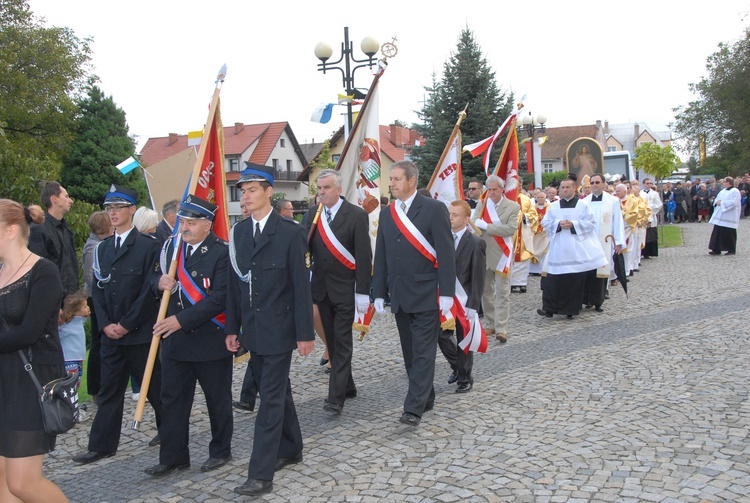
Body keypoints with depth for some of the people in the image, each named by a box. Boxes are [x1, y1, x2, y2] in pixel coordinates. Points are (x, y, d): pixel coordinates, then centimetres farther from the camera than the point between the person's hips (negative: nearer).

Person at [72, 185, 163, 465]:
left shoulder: (148, 246, -7)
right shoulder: (102, 248, 12)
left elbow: (150, 290, -12)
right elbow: (97, 290, 10)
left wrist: (126, 324, -13)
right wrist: (105, 324, -3)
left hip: (140, 333, -5)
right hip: (111, 334, 5)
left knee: (155, 387, 8)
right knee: (109, 390, 9)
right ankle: (102, 445, 16)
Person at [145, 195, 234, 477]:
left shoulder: (221, 253, -14)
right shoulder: (171, 247, 7)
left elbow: (219, 298, -21)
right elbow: (156, 281, 15)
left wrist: (181, 320, -24)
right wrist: (159, 282, -10)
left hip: (212, 340, -6)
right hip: (175, 340, 6)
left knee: (217, 400, 11)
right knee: (172, 400, 10)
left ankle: (221, 451, 28)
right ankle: (173, 456, 23)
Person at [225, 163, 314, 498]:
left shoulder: (290, 232, -10)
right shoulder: (239, 232, 7)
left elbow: (301, 286, -10)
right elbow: (234, 282, 10)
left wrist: (305, 333, -11)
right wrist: (232, 327, 8)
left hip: (278, 329, -6)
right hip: (252, 330, 6)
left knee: (271, 399, -4)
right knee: (276, 392, 18)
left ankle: (261, 474, 1)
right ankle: (290, 449, 34)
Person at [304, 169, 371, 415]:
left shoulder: (357, 215, -9)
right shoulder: (313, 215, 6)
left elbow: (364, 256, -10)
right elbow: (306, 249, 8)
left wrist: (362, 293, -14)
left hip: (345, 289, -5)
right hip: (321, 288, 6)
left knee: (342, 343, -4)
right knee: (332, 342, 12)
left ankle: (336, 397, -3)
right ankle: (347, 386, 26)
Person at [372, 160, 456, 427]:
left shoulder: (434, 209, -7)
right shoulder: (387, 213, 10)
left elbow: (446, 253, -10)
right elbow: (381, 256, 13)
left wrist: (446, 293, -14)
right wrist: (379, 293, 9)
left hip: (426, 295, -6)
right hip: (399, 295, 6)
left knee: (423, 353, -5)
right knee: (410, 353, 12)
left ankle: (414, 408, -5)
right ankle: (425, 398, 26)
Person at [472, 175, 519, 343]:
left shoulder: (513, 207, -4)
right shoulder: (481, 206, 7)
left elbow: (511, 229, -16)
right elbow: (474, 225, 0)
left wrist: (486, 226, -16)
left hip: (501, 254, -4)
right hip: (483, 254, 4)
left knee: (502, 293, -5)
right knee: (485, 292, 11)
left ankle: (501, 329, -5)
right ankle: (491, 325, 22)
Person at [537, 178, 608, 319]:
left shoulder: (583, 205, 5)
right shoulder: (553, 206, 10)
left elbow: (591, 222, 0)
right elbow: (545, 222, 7)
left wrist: (573, 224, -12)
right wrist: (558, 224, -10)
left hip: (577, 249, -1)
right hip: (559, 249, 1)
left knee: (576, 280, 0)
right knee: (555, 280, -3)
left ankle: (572, 309, 9)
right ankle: (549, 308, 3)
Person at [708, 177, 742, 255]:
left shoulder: (735, 191, -9)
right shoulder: (723, 191, 15)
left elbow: (733, 203, -20)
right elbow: (716, 200, 18)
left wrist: (722, 203, -16)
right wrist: (717, 202, -5)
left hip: (729, 217, -8)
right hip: (720, 217, 8)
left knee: (729, 234, -2)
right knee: (718, 233, 5)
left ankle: (732, 250, 9)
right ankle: (717, 250, 9)